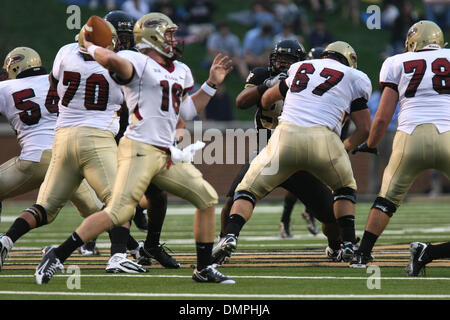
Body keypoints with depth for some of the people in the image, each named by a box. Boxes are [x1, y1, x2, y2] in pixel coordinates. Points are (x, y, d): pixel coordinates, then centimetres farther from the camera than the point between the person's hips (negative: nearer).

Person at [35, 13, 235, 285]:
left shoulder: (181, 71, 20)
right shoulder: (138, 63, -8)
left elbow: (188, 111, 25)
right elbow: (113, 60, -30)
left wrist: (212, 84, 23)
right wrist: (91, 47, -10)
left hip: (167, 154, 9)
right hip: (140, 149, -9)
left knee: (207, 198, 8)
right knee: (119, 212, -18)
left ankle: (204, 269, 16)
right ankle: (57, 257, -12)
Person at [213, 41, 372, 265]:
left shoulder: (299, 68, 27)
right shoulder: (354, 78, 19)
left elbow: (266, 100, 41)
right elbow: (364, 128, 20)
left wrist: (267, 114, 64)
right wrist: (346, 148, 38)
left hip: (285, 137, 1)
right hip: (323, 138, -1)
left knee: (248, 190, 14)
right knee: (344, 188, 28)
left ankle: (230, 235, -9)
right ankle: (349, 244, 17)